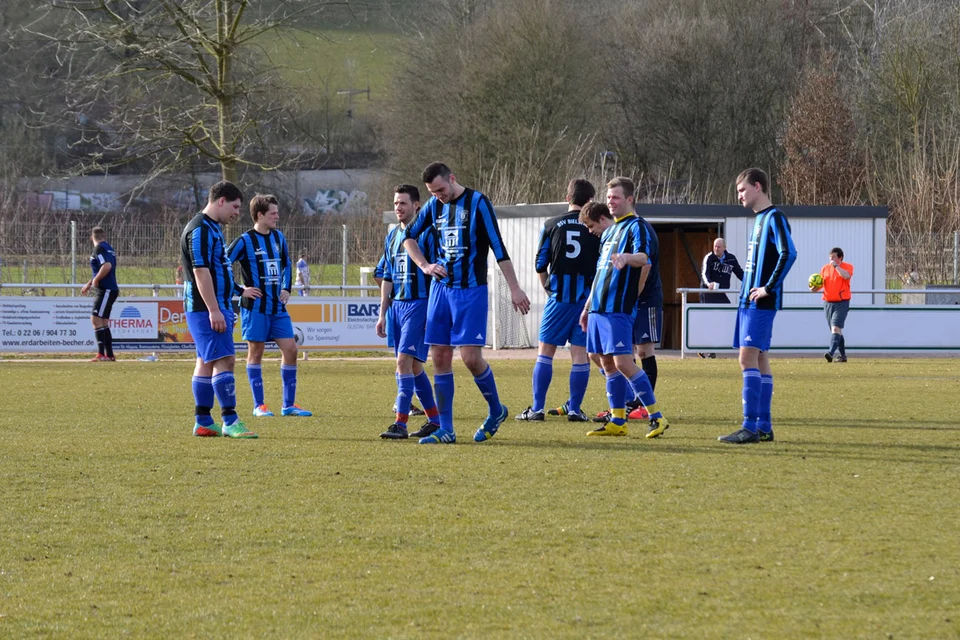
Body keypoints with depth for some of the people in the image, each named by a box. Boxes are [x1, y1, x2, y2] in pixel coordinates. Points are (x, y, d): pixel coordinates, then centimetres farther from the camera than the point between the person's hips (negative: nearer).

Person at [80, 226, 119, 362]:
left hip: (106, 290, -10)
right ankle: (110, 355, 17)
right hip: (110, 290, 10)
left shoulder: (100, 249, -11)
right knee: (103, 322, 14)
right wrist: (89, 284, 33)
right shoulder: (108, 248, 18)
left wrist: (95, 280, -15)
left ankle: (101, 354, -20)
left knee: (96, 319, -14)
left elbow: (107, 266, -26)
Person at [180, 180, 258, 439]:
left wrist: (239, 291, 37)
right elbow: (201, 272, -21)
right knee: (223, 360, -13)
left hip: (217, 308, 11)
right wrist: (214, 310, -24)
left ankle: (203, 423, 13)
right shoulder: (200, 230, -15)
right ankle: (230, 421, -15)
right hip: (207, 308, -11)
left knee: (206, 362, 11)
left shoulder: (211, 229, 17)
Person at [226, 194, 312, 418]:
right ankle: (259, 406, 7)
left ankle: (289, 404, 7)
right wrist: (240, 290, -11)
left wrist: (286, 288, 12)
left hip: (277, 307, 6)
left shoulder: (278, 237, 10)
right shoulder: (245, 241, -9)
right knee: (256, 352, 1)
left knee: (290, 349, 0)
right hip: (255, 307, -6)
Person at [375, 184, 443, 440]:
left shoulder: (427, 233, -8)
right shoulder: (393, 235, 15)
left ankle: (400, 424, -17)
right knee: (414, 367, 11)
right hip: (396, 306, 8)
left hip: (419, 304, -8)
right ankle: (435, 419, 20)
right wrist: (383, 314, 17)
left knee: (405, 361, -16)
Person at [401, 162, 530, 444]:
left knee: (471, 357, -12)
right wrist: (425, 266, 5)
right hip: (441, 290, 6)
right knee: (440, 357, 2)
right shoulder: (434, 206, 8)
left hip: (471, 291, -6)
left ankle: (496, 411, 13)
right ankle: (445, 430, 6)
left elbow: (498, 248, -11)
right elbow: (409, 237, 21)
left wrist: (515, 289, -13)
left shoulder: (478, 203, -9)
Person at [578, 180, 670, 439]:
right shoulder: (609, 232, 21)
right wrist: (588, 307, 29)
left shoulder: (635, 227, -5)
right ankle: (617, 421, 12)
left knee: (623, 363, -14)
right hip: (599, 308, 9)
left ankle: (656, 417, -10)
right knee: (607, 364, 8)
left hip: (619, 309, -9)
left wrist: (627, 257, -47)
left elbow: (643, 257, -24)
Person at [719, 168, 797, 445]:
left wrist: (769, 288, -20)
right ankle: (764, 427, 11)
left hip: (761, 303, -10)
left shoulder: (775, 218, -10)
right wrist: (748, 289, 15)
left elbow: (788, 254, -23)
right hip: (749, 301, 10)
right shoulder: (759, 219, 18)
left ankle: (750, 427, -18)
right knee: (759, 359, 9)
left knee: (748, 357, -14)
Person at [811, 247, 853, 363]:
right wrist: (814, 288, -8)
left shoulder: (847, 266, -3)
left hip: (841, 302, -6)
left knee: (836, 328, -19)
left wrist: (836, 266, -19)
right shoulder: (825, 268, 12)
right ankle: (842, 355, 19)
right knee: (837, 330, 11)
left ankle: (831, 353, -31)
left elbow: (846, 275, -25)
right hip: (828, 302, 6)